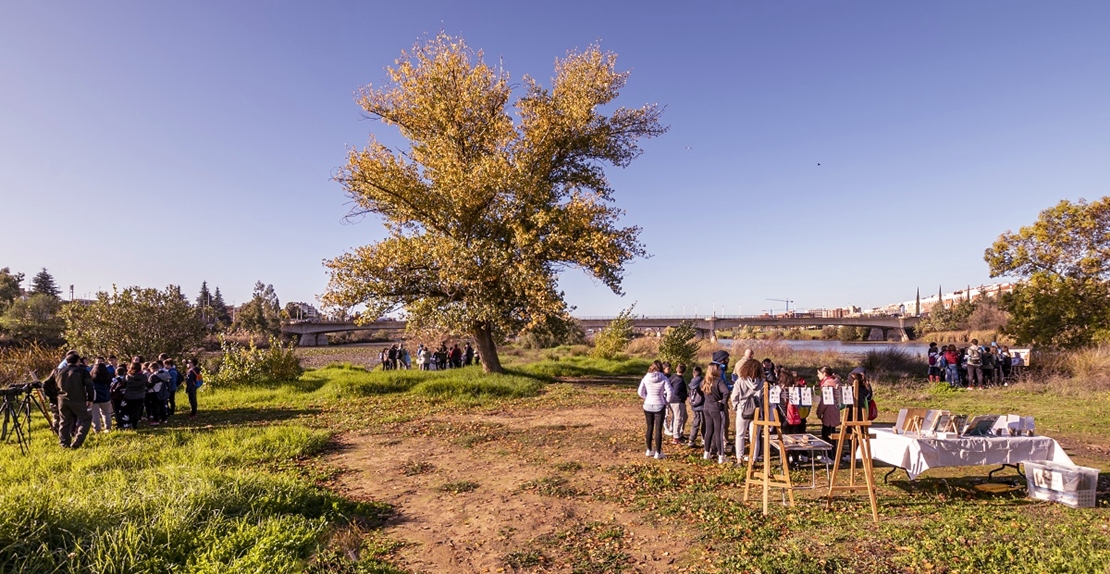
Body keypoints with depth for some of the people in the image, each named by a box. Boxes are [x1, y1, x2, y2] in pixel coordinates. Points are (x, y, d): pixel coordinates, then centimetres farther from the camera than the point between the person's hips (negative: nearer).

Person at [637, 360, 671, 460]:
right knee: (658, 429, 5)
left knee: (649, 428, 15)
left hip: (648, 406, 3)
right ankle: (658, 453, 9)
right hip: (659, 406, -3)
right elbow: (669, 392, -14)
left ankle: (649, 450, 24)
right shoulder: (663, 378, -10)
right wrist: (666, 402, 2)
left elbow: (640, 392, -2)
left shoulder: (646, 378, -3)